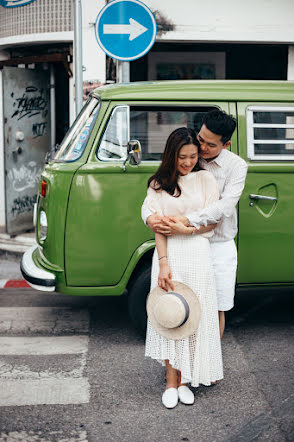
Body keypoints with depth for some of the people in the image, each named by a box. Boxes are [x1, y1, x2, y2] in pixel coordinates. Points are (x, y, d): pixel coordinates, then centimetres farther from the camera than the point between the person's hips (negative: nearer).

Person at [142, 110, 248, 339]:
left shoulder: (236, 166, -6)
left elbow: (225, 206, -20)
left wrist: (187, 221, -33)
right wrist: (149, 216, -25)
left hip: (220, 248, -1)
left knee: (217, 309, 9)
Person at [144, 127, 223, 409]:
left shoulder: (205, 179, 6)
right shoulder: (158, 184, 5)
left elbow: (213, 221, 3)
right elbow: (158, 227, -1)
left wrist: (186, 228, -13)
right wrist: (163, 263, -12)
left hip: (197, 254, 1)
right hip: (169, 255, 0)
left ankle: (184, 379, 13)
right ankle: (171, 381, 7)